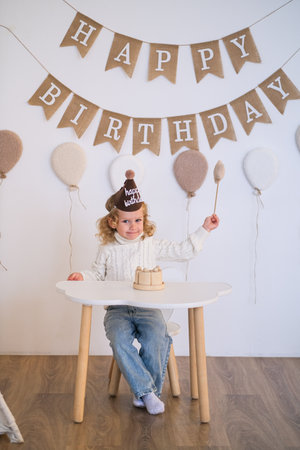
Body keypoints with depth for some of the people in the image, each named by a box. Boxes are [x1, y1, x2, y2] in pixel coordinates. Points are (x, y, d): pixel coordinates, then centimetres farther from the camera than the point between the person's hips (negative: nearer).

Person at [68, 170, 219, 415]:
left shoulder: (153, 245, 8)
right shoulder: (107, 249, 9)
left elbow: (184, 250, 10)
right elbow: (98, 273, 20)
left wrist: (204, 229, 7)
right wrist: (82, 275, 0)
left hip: (148, 308, 0)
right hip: (118, 310, 0)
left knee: (155, 340, -28)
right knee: (120, 341, -31)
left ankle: (145, 391, -7)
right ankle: (146, 390, -19)